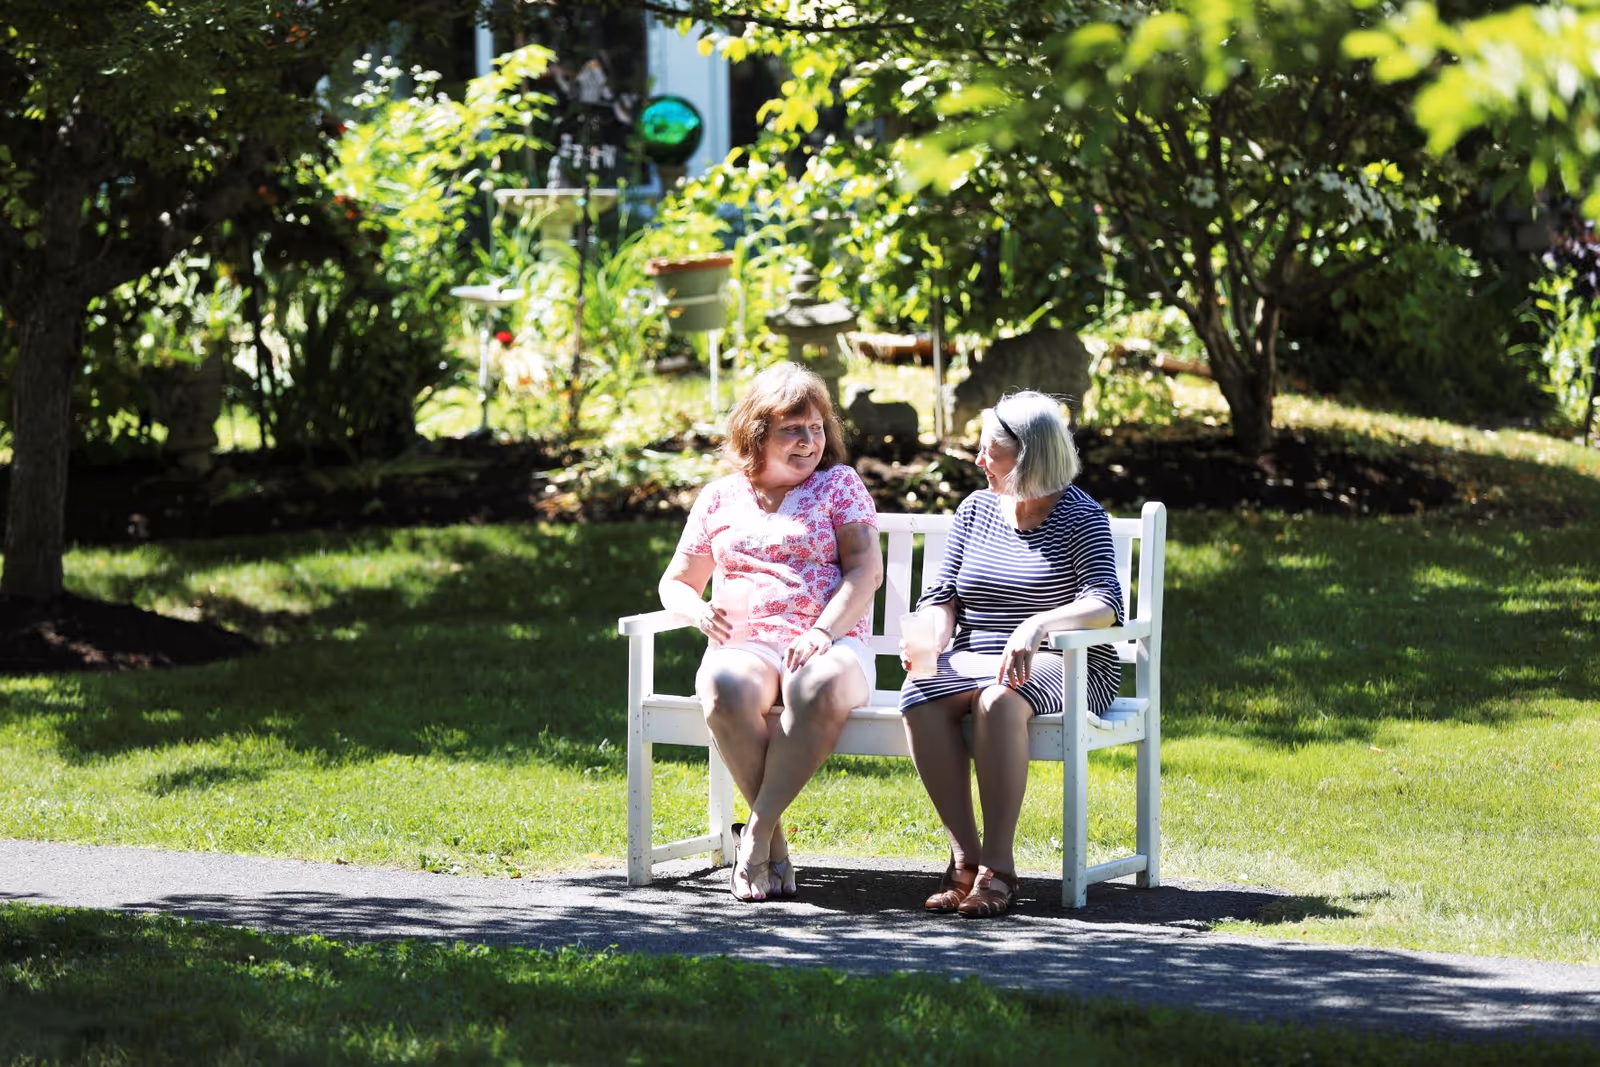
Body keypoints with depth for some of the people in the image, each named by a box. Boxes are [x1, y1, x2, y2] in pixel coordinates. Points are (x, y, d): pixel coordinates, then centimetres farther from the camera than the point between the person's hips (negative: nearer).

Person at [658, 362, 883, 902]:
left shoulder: (839, 483, 14)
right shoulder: (720, 497, 20)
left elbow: (866, 569, 1)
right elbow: (675, 582, 24)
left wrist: (823, 632, -17)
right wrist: (697, 611, -2)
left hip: (829, 645, -1)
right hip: (744, 645, 1)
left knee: (820, 689, -41)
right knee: (726, 691, -38)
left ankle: (758, 830, -34)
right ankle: (776, 838, -28)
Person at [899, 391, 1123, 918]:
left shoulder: (1079, 516, -1)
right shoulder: (976, 509, 15)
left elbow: (1104, 602, -16)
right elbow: (942, 596, 11)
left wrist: (1036, 625, -34)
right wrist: (929, 637, -13)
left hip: (1061, 668, -4)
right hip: (973, 662, 5)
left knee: (998, 699, -40)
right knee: (919, 697, -31)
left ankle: (998, 866, -37)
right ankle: (964, 856, -28)